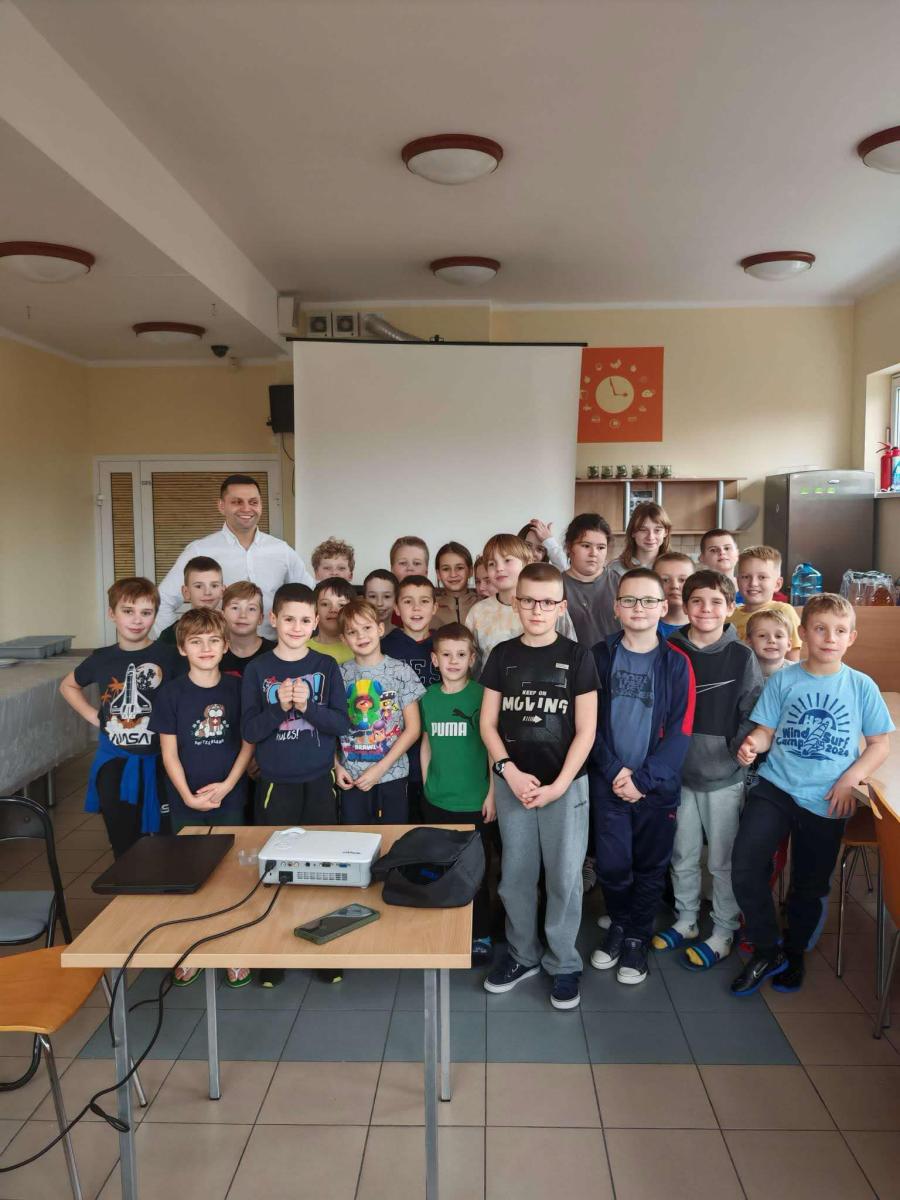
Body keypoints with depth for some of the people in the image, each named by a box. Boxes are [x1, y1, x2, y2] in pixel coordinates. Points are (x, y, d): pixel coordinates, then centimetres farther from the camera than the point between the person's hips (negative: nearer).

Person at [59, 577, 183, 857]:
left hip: (158, 763, -2)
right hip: (115, 765, 3)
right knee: (124, 849, 12)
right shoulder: (102, 659, 2)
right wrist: (94, 716, 9)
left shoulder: (169, 656, -8)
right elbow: (68, 686, 20)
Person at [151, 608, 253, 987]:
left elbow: (248, 743, -1)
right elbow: (169, 752, -4)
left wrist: (226, 786, -11)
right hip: (186, 801, 0)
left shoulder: (237, 689, -3)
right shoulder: (172, 693, -5)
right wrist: (188, 796, -12)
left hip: (229, 798, 0)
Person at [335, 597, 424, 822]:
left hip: (392, 776, -1)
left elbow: (413, 729, -5)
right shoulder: (340, 674, 2)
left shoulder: (401, 671, -4)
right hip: (351, 778, 1)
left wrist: (380, 768, -9)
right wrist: (336, 766, -7)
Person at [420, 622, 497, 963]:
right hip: (436, 801, 4)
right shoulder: (428, 698, 3)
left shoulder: (481, 695, -8)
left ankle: (481, 936, 24)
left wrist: (492, 793, -8)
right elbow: (426, 744, 12)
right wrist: (427, 785, 9)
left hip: (474, 802, -3)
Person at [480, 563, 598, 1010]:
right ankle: (522, 954, 30)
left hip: (565, 784, -2)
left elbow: (585, 730, -5)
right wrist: (509, 771, -9)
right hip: (512, 782, 2)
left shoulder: (576, 656, -4)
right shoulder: (503, 655, 3)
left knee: (564, 876, 5)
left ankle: (563, 963, 23)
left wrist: (559, 785, -12)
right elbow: (488, 722, 4)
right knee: (515, 875, 12)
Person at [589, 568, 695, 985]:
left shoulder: (676, 662, -3)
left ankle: (638, 938, 32)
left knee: (651, 866, 10)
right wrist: (613, 770, -11)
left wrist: (643, 778, -13)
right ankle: (618, 923, 31)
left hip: (658, 784, 0)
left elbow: (680, 730, -7)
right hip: (608, 781, 0)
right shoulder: (600, 656, 0)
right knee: (611, 864, 2)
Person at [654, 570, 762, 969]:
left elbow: (754, 713, -4)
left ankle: (724, 933, 27)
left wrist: (741, 747, -21)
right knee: (683, 855, 16)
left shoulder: (741, 656, -6)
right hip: (679, 772, 2)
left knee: (722, 860, 9)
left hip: (724, 775, -2)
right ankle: (685, 920, 35)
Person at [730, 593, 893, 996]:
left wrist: (850, 778, -11)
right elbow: (766, 730, 2)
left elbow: (880, 743, 3)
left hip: (826, 801, 0)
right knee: (745, 869, -13)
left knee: (810, 886, 13)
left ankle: (795, 953, 40)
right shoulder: (783, 680, -1)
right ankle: (767, 952, 9)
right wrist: (752, 744, -21)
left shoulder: (861, 686, -2)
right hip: (775, 787, 0)